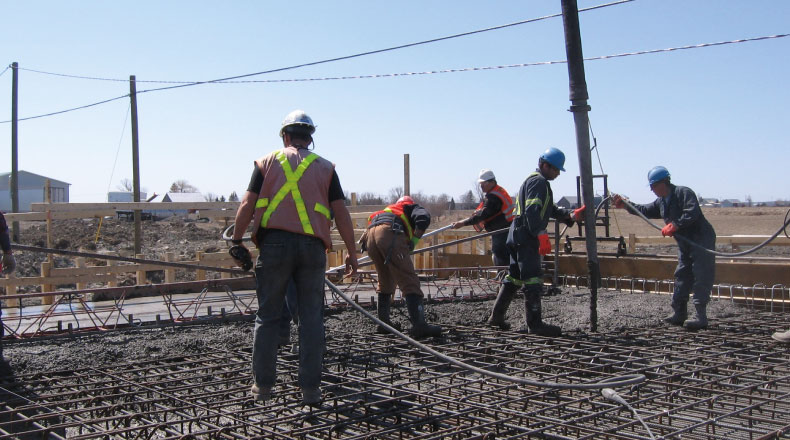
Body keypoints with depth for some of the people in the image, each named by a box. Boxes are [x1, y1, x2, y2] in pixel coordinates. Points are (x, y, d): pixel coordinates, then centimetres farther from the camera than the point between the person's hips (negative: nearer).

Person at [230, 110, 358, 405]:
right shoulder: (325, 168, 11)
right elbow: (341, 213, 5)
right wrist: (352, 253, 9)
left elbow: (247, 205, 3)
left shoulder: (268, 162, 10)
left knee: (268, 315, 9)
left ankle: (262, 385, 14)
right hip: (312, 247, 0)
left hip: (275, 244, 0)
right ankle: (310, 389, 6)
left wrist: (237, 242, 10)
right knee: (311, 318, 5)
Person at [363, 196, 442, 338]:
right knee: (409, 280, -7)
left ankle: (383, 322, 24)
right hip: (389, 232, -6)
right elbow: (423, 217, 1)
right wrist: (414, 241, 6)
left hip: (370, 233, 6)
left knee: (385, 281, 23)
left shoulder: (388, 208, 45)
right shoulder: (412, 207, 26)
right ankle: (419, 325, -16)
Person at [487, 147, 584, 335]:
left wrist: (572, 215, 15)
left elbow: (550, 209, 27)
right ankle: (535, 323, -12)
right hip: (526, 237, -11)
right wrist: (542, 235, -26)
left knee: (514, 277, 15)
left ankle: (496, 316, 21)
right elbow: (532, 211, -22)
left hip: (518, 236, 11)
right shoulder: (538, 182, -10)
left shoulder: (535, 181, 24)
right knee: (533, 279, -11)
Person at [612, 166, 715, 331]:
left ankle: (701, 316, -11)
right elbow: (644, 210, 23)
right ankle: (679, 313, 17)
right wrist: (624, 204, 16)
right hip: (685, 243, 10)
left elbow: (692, 213, -28)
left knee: (701, 277, -10)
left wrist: (674, 225, -31)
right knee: (682, 276, 11)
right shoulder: (661, 202, 13)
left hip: (701, 240, -10)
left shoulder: (684, 193, -15)